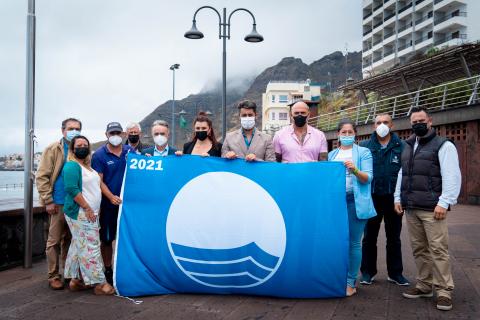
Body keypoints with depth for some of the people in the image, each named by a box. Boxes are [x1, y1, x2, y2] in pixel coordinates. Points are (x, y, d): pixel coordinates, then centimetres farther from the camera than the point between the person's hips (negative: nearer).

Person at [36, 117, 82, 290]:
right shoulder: (53, 149, -2)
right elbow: (42, 176, -6)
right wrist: (48, 201, -11)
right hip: (58, 203, -4)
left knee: (70, 240, 15)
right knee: (54, 241, 3)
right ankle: (53, 276, 13)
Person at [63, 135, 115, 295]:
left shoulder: (88, 166, 18)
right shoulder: (72, 166, -10)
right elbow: (72, 189, -20)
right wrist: (87, 208, -20)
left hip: (90, 213, 10)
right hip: (80, 213, -9)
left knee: (78, 246, 14)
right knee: (90, 247, -7)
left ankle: (75, 280, 22)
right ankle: (99, 283, -3)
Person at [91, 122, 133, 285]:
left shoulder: (130, 151, 5)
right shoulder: (99, 155, -4)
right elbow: (99, 181, -9)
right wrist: (111, 197, -22)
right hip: (108, 203, -3)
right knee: (107, 238, 8)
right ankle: (108, 270, 23)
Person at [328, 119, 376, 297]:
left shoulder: (363, 152, 4)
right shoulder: (332, 154, 15)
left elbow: (368, 178, -6)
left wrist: (355, 170, -24)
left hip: (355, 201, -3)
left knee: (354, 242, -1)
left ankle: (350, 283, 7)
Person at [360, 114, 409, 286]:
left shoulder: (401, 146, -1)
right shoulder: (365, 146, 1)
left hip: (393, 199, 0)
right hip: (372, 198, 0)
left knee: (394, 238, 13)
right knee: (369, 237, 9)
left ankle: (395, 273, 26)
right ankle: (367, 272, 21)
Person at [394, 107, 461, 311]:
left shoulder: (443, 145, -2)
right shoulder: (408, 147, 19)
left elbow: (452, 177, -9)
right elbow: (402, 175, 22)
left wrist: (444, 203, -16)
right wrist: (398, 198, 14)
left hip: (432, 209, -6)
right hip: (411, 209, 6)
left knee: (438, 250, -6)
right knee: (419, 249, 9)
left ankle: (444, 291, 2)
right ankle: (424, 285, 19)